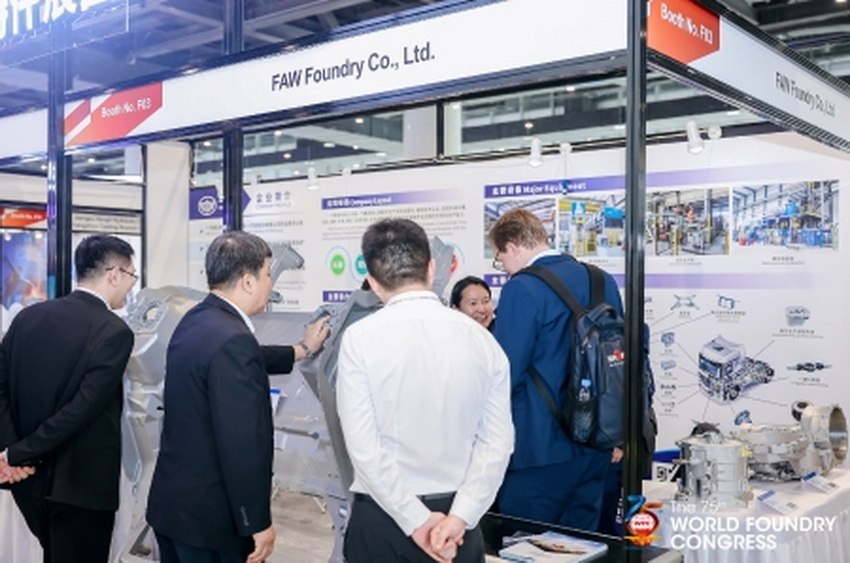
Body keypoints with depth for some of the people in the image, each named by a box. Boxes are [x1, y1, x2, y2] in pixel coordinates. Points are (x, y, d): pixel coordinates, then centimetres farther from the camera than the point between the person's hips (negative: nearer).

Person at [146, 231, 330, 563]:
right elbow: (243, 442, -26)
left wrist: (302, 350, 37)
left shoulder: (195, 321, 5)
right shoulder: (232, 339, -25)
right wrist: (258, 523, -18)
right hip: (210, 514, -9)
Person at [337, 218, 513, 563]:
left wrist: (415, 521, -11)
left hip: (382, 517, -2)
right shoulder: (481, 338, -2)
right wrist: (460, 517, -9)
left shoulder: (360, 337, -11)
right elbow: (497, 442, -6)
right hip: (455, 515, 3)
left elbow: (363, 446, -15)